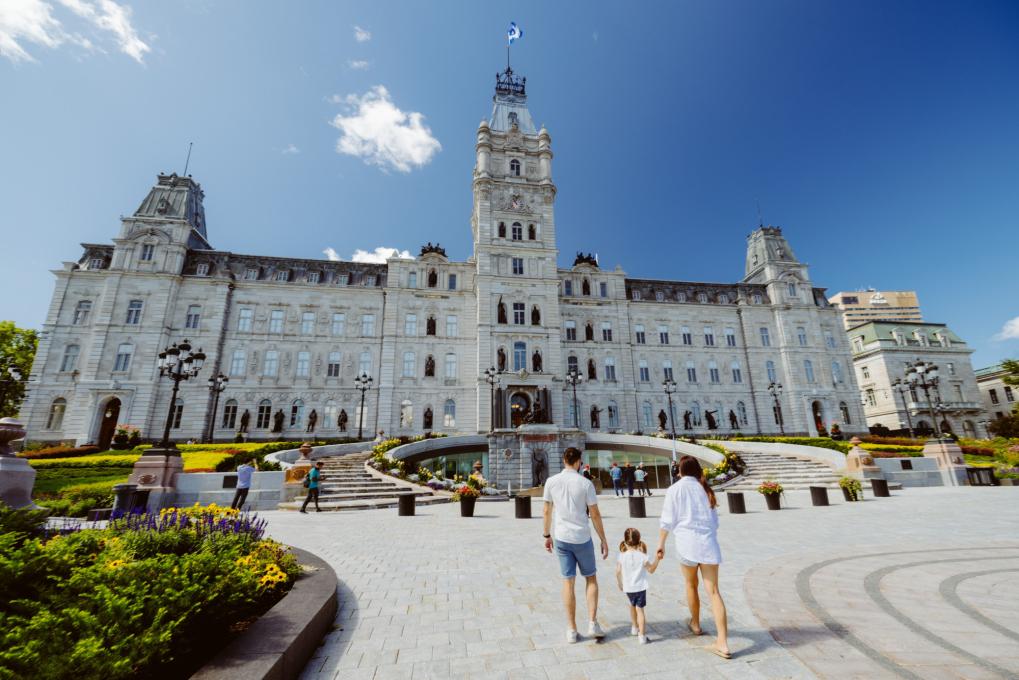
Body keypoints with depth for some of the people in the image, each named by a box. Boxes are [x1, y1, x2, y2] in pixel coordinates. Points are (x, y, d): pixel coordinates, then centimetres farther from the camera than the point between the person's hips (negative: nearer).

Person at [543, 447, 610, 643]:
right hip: (582, 538, -2)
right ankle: (593, 624, 18)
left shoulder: (551, 481, -4)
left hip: (561, 538, 2)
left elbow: (547, 511, 4)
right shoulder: (586, 483, -10)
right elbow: (595, 514, -5)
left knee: (568, 582, 12)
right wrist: (603, 540, 5)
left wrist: (547, 535, 16)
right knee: (591, 578, 20)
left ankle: (571, 630, 21)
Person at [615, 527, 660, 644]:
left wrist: (620, 584, 14)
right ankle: (642, 635, 0)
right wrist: (657, 559, 4)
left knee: (632, 605, 25)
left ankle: (635, 627, 43)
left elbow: (618, 572, -3)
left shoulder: (621, 556, -10)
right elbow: (651, 570, -3)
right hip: (640, 587, -2)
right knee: (639, 609, 4)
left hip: (628, 588, 3)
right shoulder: (642, 556, -15)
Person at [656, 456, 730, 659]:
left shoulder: (675, 489, -2)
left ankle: (695, 624, 38)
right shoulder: (705, 489, 10)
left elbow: (667, 520, -3)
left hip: (687, 542, -3)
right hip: (708, 542, 3)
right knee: (713, 591, 3)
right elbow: (714, 521, 17)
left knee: (691, 585, 19)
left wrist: (661, 544, 6)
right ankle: (722, 643, -1)